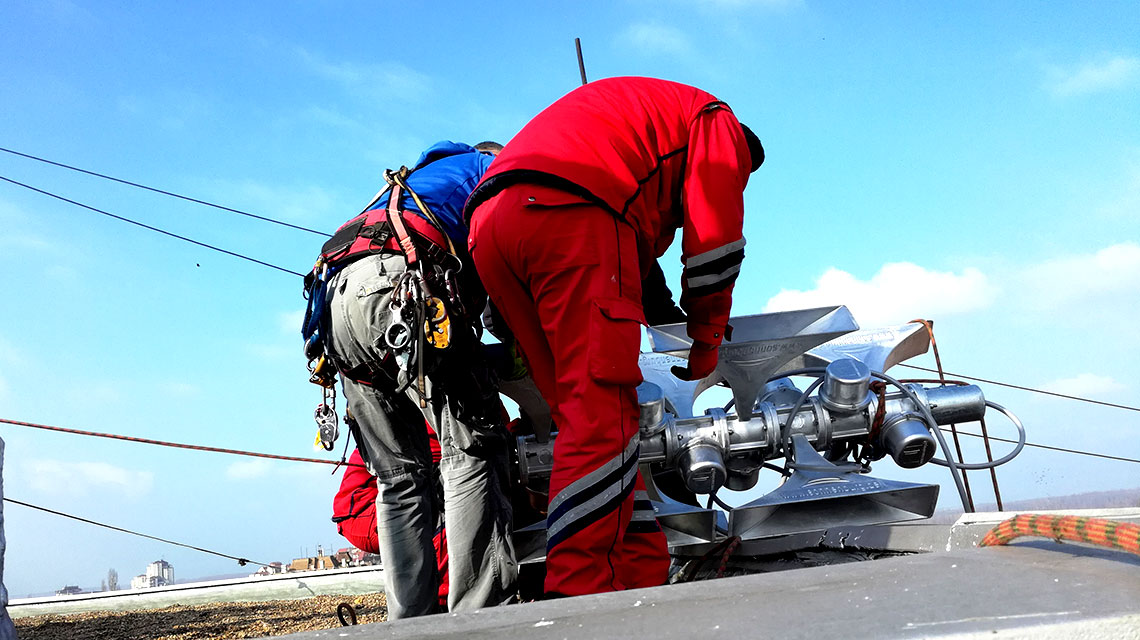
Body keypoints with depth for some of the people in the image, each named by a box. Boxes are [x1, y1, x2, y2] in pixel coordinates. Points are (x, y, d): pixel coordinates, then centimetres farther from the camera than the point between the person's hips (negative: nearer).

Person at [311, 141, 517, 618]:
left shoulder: (407, 185, 42)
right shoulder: (491, 166, 23)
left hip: (336, 296, 7)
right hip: (399, 283, -7)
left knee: (399, 476, 8)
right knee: (473, 448, -8)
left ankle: (408, 624, 3)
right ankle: (480, 619, -16)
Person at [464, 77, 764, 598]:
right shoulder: (719, 123, 21)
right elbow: (714, 237, 11)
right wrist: (708, 339, 21)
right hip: (573, 216, -8)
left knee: (585, 413, 6)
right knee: (602, 413, -12)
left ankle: (639, 572, 3)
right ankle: (579, 590, -18)